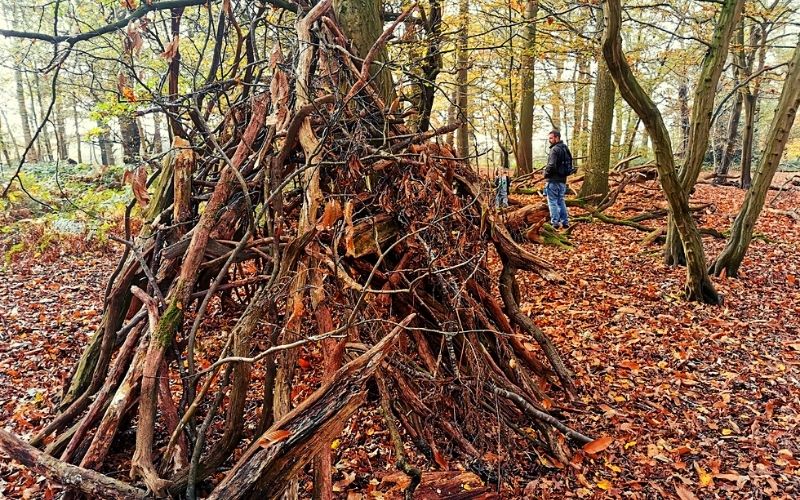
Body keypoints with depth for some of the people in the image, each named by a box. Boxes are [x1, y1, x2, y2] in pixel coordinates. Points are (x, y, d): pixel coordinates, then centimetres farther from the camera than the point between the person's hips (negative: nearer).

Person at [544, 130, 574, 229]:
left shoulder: (555, 149, -15)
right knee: (561, 201, 15)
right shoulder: (565, 149, 14)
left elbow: (551, 165, -24)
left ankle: (555, 223, -3)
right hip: (563, 180, 9)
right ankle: (565, 222, 16)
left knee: (552, 202, -3)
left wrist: (546, 173, -8)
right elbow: (568, 165, 19)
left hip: (554, 180, -9)